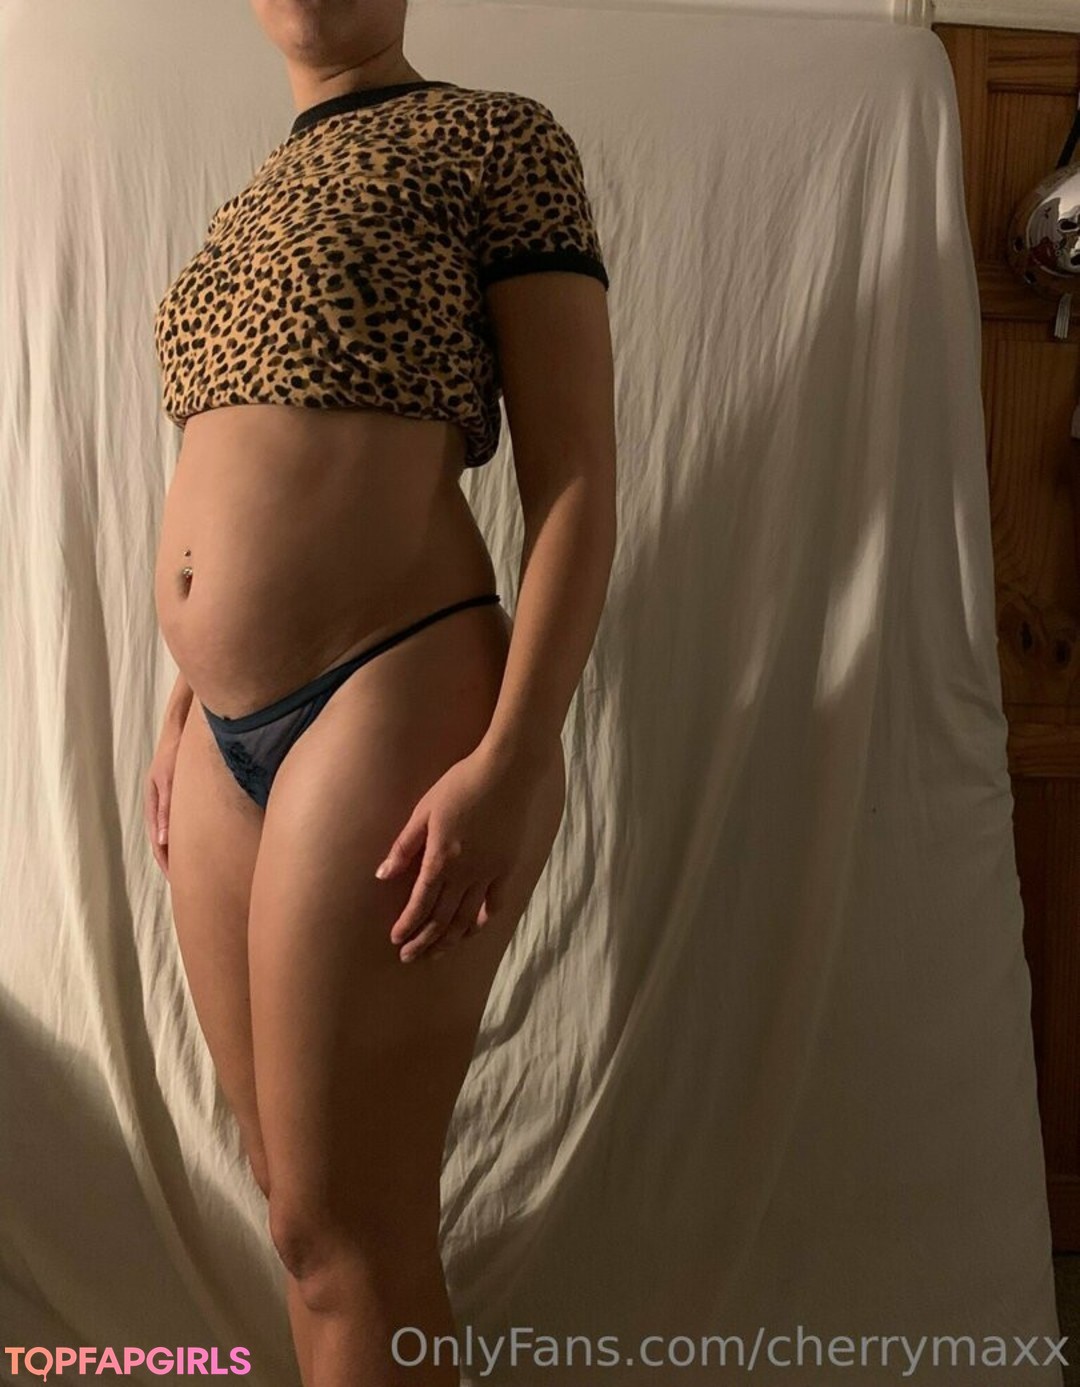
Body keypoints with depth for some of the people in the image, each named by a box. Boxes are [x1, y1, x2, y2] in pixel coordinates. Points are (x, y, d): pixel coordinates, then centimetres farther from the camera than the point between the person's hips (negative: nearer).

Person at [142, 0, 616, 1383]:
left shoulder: (498, 138, 1)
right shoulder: (247, 208, 23)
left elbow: (576, 479, -8)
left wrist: (513, 761, -18)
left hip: (387, 699, -7)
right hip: (226, 736, 8)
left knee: (344, 1237, -1)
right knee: (302, 1203, 15)